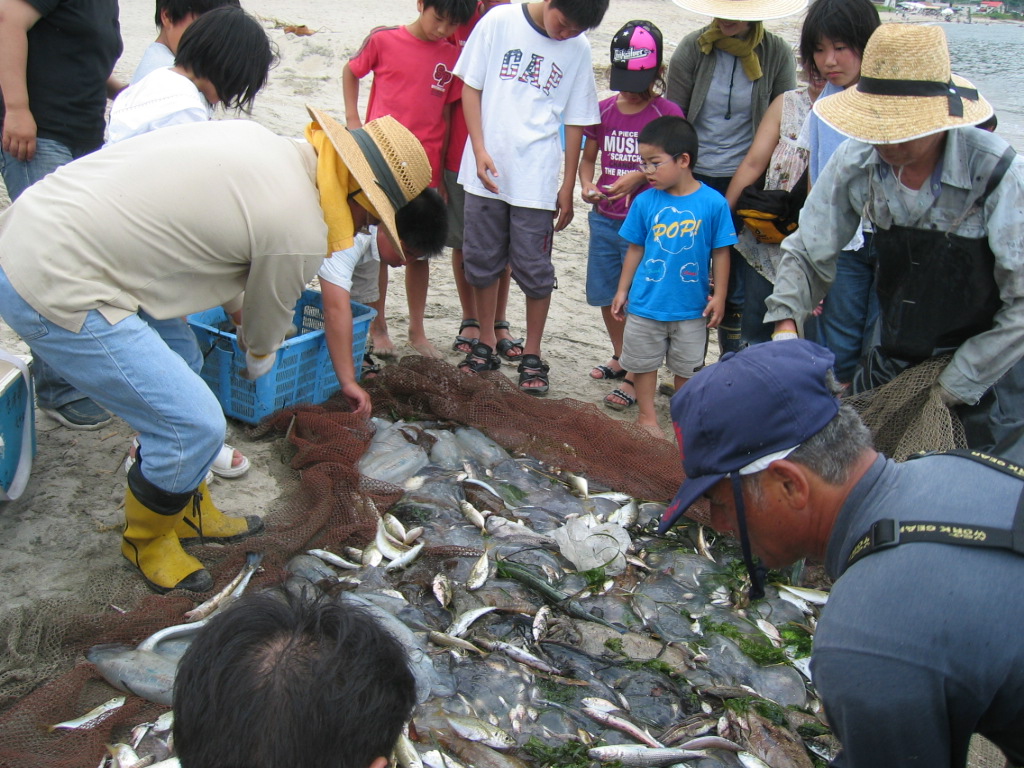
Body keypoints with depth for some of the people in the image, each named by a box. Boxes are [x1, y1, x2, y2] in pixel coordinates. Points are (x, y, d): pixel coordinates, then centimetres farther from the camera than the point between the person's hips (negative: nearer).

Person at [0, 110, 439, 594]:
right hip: (55, 291, -10)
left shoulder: (253, 136, 7)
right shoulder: (300, 231, -16)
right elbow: (267, 330, 4)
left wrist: (245, 322, 33)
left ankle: (188, 514, 37)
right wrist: (259, 359, 28)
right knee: (195, 426, -6)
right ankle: (146, 540, 22)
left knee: (177, 362, 22)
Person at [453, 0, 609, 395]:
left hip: (536, 180, 0)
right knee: (481, 261, 10)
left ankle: (532, 357, 15)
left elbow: (575, 122, 6)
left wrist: (568, 188, 4)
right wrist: (480, 150, -9)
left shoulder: (578, 48, 2)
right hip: (487, 171, 1)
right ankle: (485, 345, 25)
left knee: (534, 270, 2)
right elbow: (471, 87, 2)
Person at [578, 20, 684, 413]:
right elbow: (588, 157, 12)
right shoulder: (603, 110, 6)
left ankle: (634, 377, 8)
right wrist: (586, 184, -8)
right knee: (605, 295, 14)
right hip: (604, 219, 5)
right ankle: (620, 357, 36)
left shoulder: (668, 113, -6)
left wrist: (638, 177, -20)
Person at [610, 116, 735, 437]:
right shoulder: (645, 201, -6)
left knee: (688, 366, 14)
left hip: (692, 306, -1)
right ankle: (646, 416, 29)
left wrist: (719, 296, -3)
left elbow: (720, 252, -3)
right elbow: (635, 249, 4)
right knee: (644, 361, 12)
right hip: (646, 303, 1)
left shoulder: (713, 203, -11)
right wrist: (622, 290, 6)